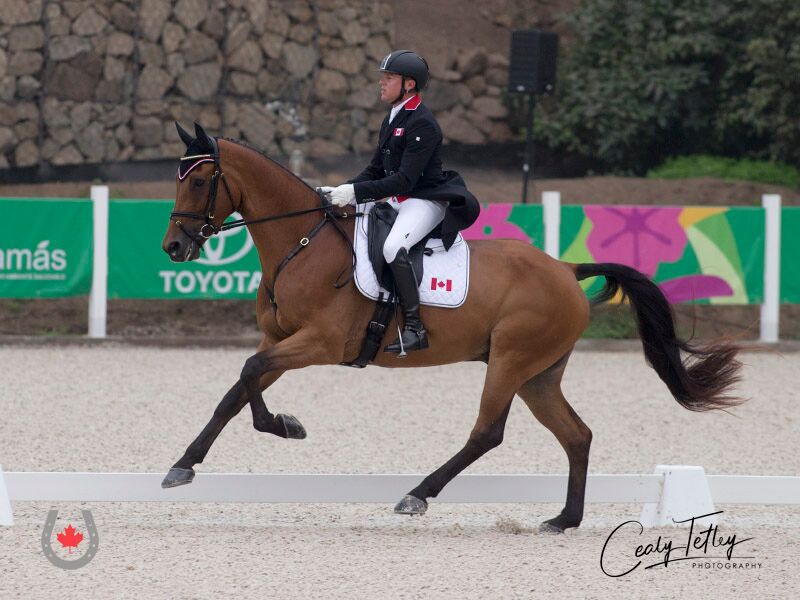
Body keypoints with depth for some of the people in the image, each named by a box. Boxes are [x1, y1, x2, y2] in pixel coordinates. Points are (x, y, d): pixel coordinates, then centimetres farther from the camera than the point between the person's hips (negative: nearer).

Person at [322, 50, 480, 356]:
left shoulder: (422, 124, -17)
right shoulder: (392, 120, 13)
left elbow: (404, 180, -23)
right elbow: (376, 170, 18)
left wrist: (356, 192, -26)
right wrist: (342, 190, 3)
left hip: (426, 201, -11)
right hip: (400, 202, 11)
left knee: (393, 246, -35)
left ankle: (414, 327, -32)